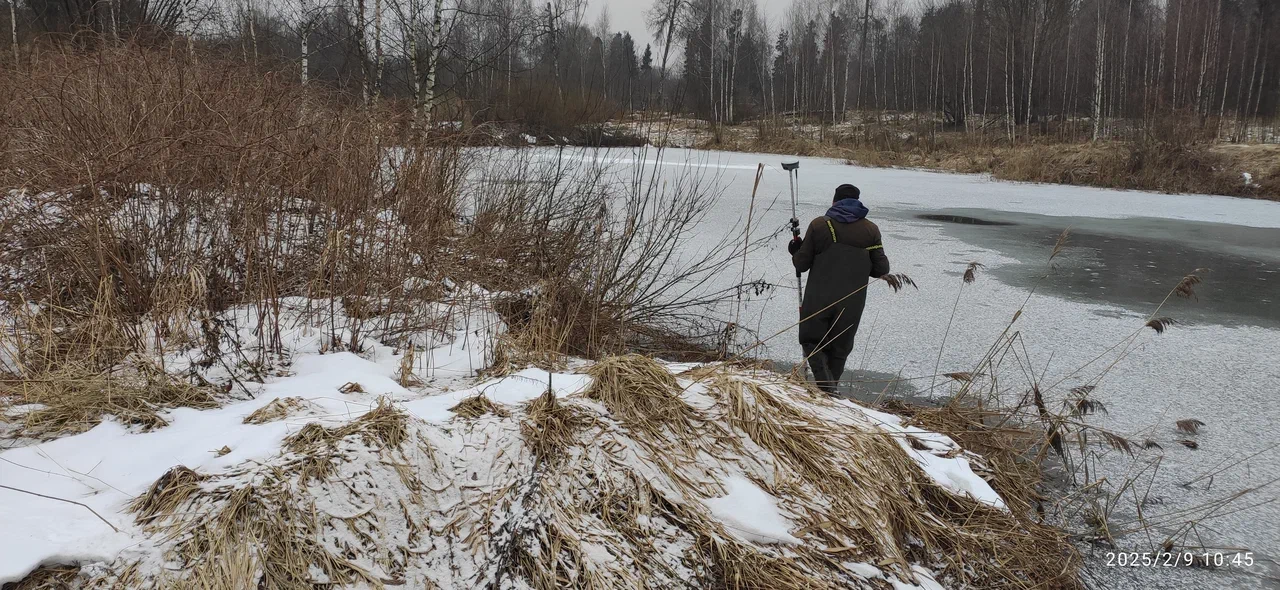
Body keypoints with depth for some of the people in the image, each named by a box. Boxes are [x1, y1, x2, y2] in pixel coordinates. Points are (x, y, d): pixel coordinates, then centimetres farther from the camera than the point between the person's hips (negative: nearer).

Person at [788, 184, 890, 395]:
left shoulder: (818, 225, -4)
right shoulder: (870, 230, 1)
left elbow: (801, 264, -2)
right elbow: (881, 269, 0)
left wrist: (795, 252, 21)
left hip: (818, 300, -2)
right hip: (851, 304, 2)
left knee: (811, 341, 11)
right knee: (840, 348, 16)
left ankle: (825, 383, -10)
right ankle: (830, 390, 20)